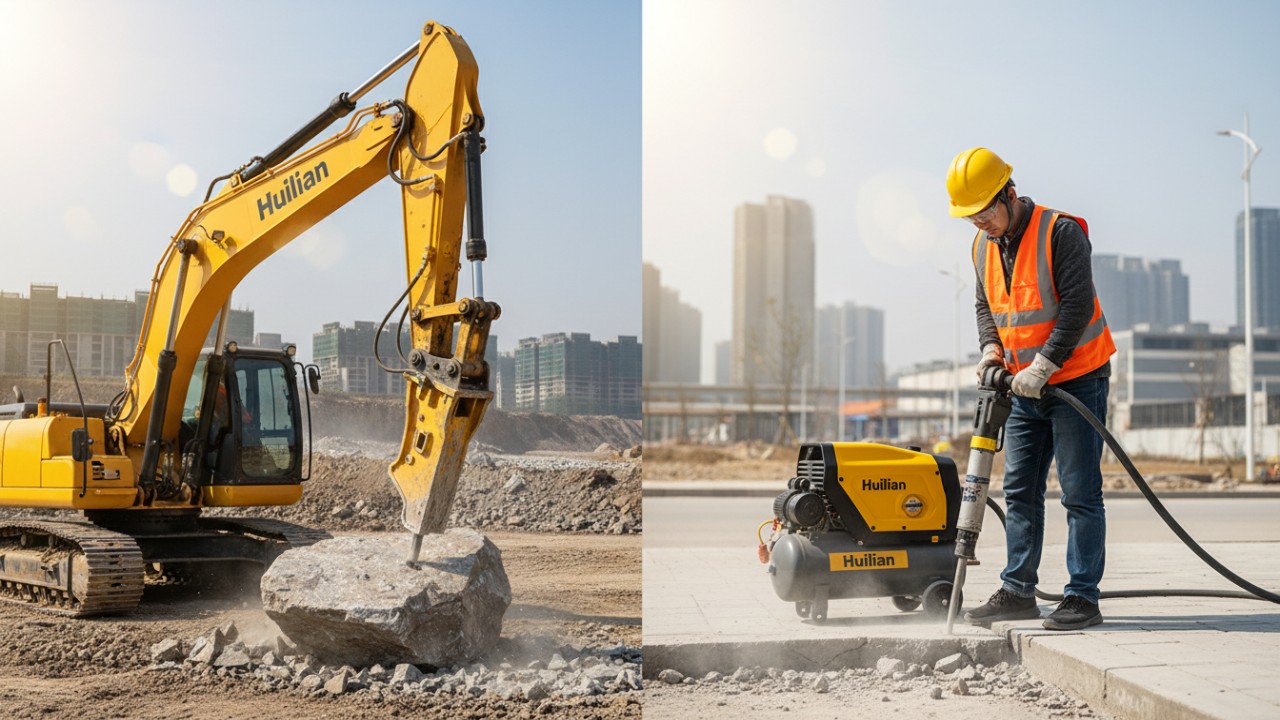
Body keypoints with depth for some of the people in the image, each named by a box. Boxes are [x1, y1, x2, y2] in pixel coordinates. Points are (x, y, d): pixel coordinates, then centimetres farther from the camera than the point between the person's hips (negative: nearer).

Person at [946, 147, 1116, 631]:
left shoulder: (1060, 232, -16)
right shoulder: (983, 246, 7)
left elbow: (1077, 305, -21)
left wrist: (1042, 366, -23)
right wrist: (990, 348, -2)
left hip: (1077, 381, -7)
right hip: (1024, 388, 7)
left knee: (1080, 493, -5)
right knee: (1020, 491, 8)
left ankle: (1083, 597, -2)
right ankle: (1018, 591, 15)